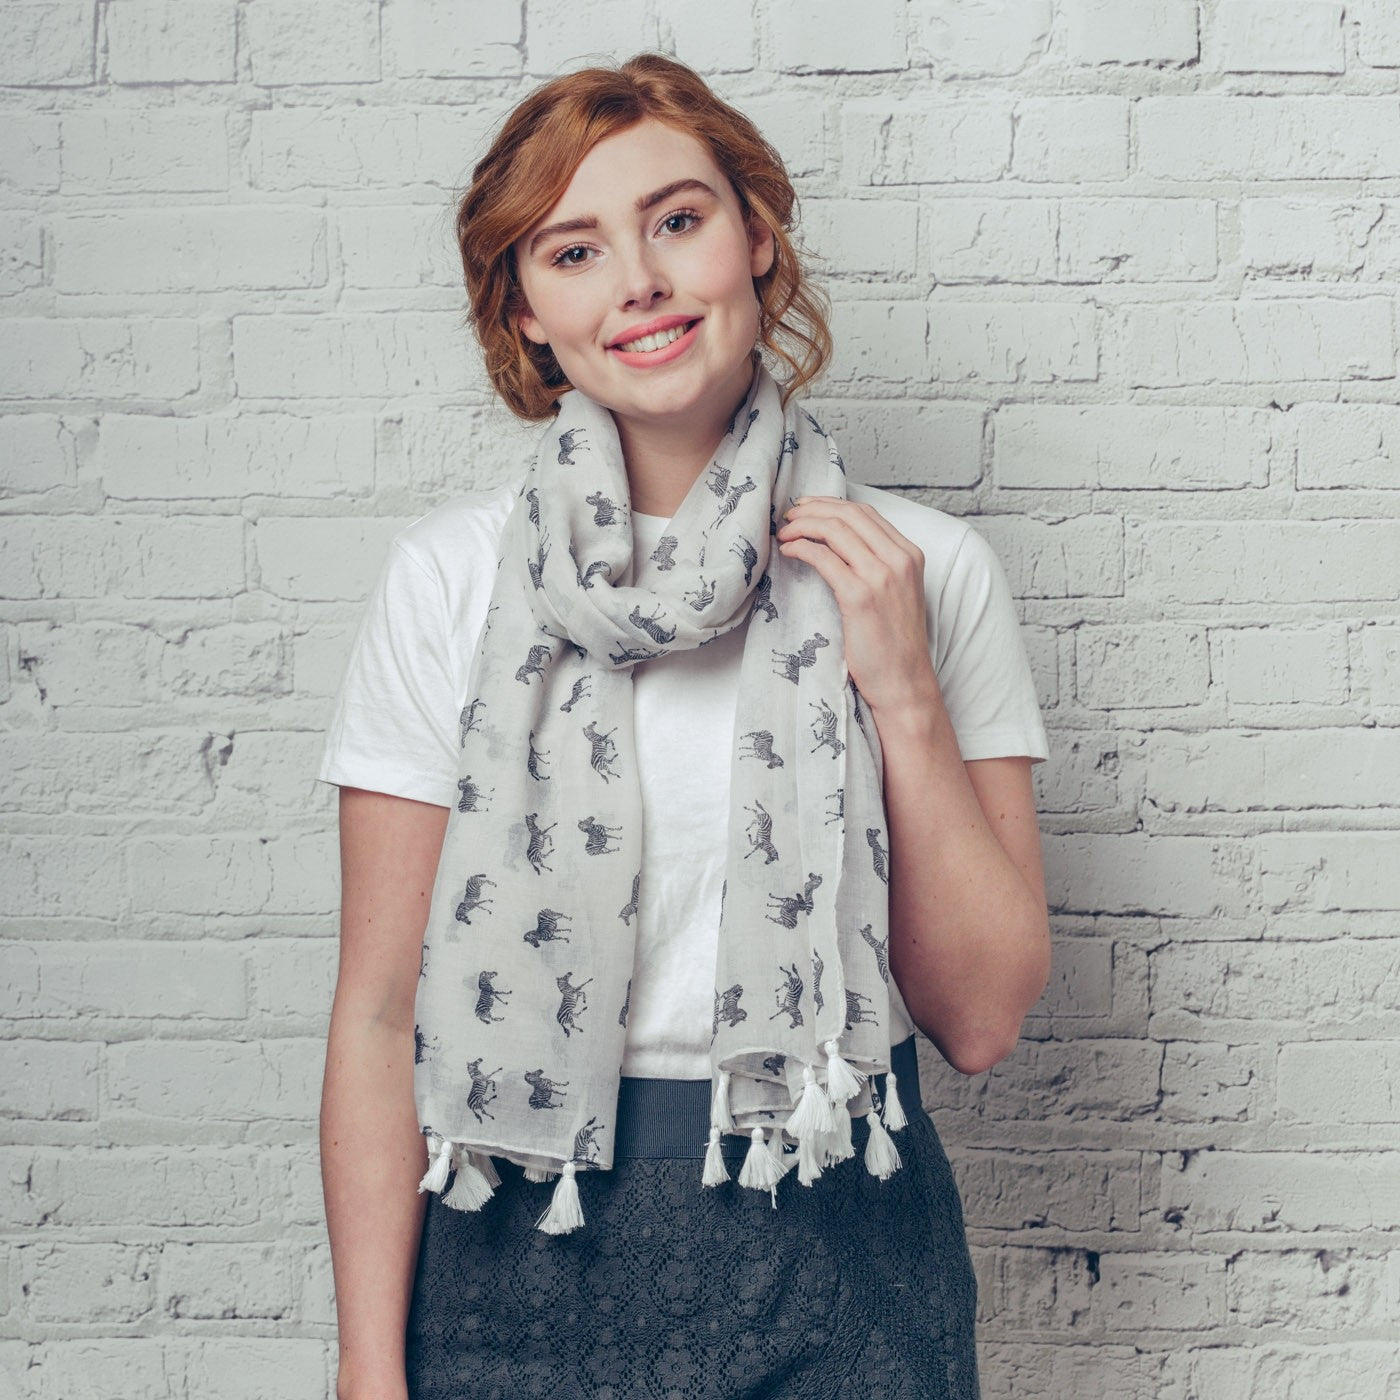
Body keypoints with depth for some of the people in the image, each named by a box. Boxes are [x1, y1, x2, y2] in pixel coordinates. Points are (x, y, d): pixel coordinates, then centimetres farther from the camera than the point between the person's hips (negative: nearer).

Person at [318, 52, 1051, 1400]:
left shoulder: (928, 569, -4)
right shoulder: (452, 577, -6)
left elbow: (980, 1016, -4)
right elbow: (377, 1013, -4)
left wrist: (904, 694, -14)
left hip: (843, 1267, 1)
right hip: (523, 1264, 0)